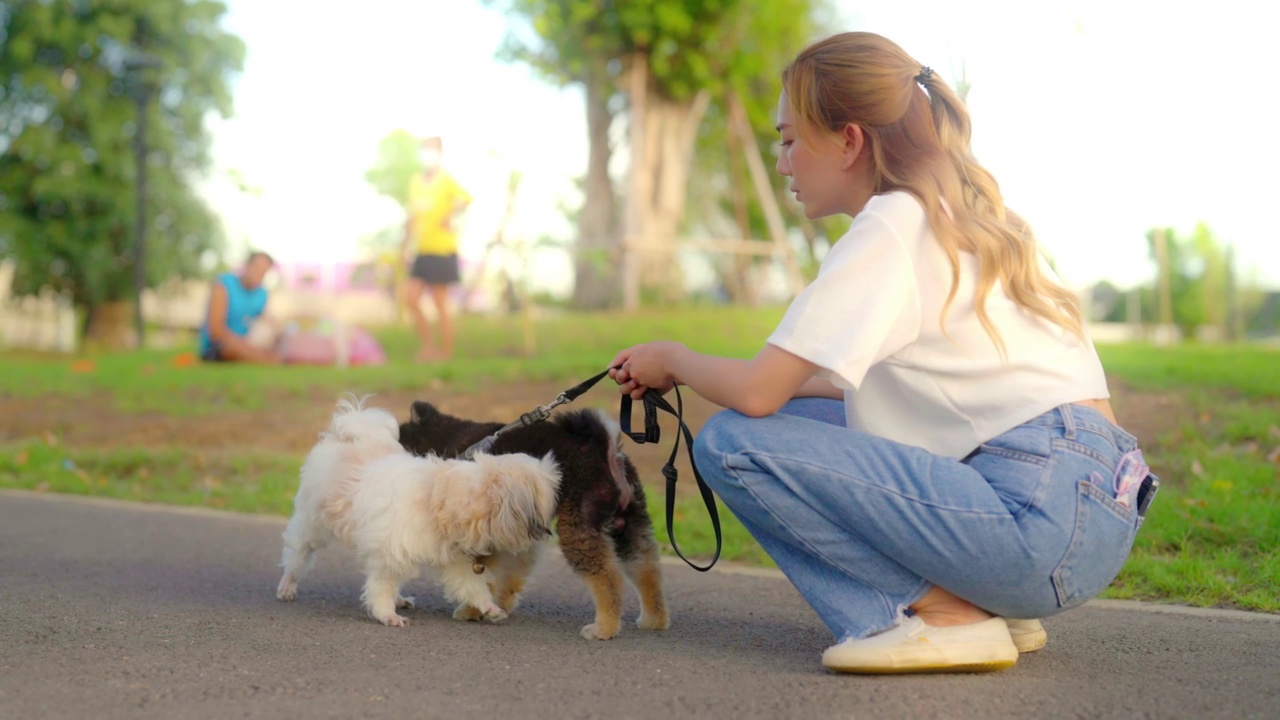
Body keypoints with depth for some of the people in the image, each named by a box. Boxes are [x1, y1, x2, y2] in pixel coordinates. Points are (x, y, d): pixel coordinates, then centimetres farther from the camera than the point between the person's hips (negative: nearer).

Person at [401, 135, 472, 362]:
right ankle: (428, 346, 14)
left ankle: (446, 352, 9)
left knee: (441, 305, -1)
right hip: (421, 251, 6)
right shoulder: (415, 181, 12)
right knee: (411, 299, 1)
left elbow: (466, 198, -24)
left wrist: (450, 217, -26)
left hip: (442, 251, -6)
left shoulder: (446, 179, -8)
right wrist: (406, 245, 18)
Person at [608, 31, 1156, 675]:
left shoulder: (892, 224, -9)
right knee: (795, 420, 19)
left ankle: (942, 612, -9)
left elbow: (757, 393, -14)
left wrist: (674, 359, 8)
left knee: (732, 443, -10)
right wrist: (690, 372, 19)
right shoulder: (957, 216, 18)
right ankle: (982, 600, 10)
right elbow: (867, 383, 22)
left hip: (1047, 519, -10)